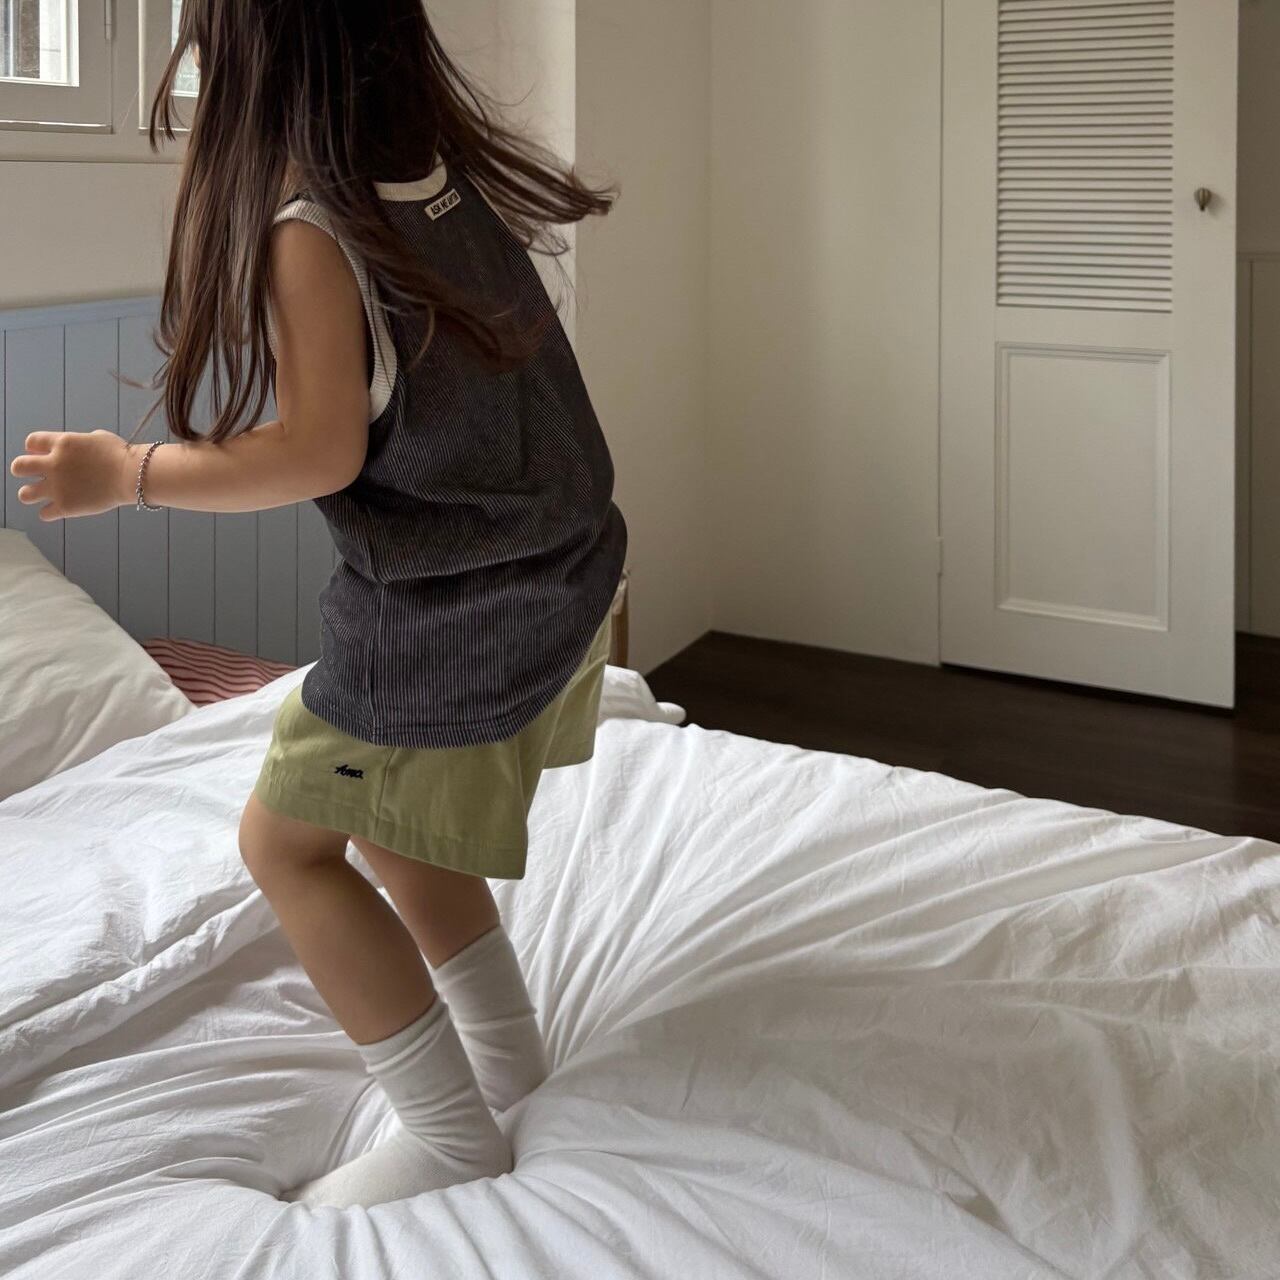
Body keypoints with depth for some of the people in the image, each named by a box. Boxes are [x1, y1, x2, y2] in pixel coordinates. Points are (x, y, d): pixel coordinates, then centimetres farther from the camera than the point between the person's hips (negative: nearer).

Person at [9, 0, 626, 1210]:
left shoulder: (306, 228, -19)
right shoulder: (457, 172, 3)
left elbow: (319, 454, -20)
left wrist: (127, 474, -10)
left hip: (449, 607, -8)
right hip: (560, 572, 8)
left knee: (287, 839, 5)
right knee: (382, 807, 25)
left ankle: (450, 1133, 9)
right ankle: (506, 1051, 35)